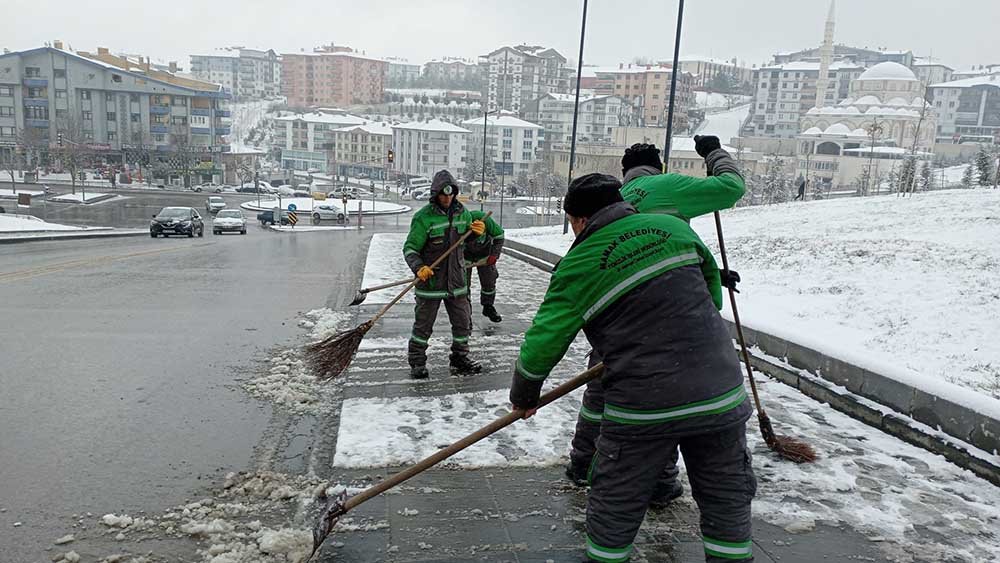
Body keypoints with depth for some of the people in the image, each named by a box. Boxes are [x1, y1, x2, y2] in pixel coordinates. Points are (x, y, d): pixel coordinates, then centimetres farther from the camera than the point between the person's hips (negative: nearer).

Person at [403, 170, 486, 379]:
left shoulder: (461, 212, 5)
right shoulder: (424, 217, -13)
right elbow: (410, 248, -12)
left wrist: (476, 232, -3)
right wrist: (418, 267, -29)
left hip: (455, 279, 5)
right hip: (430, 279, -5)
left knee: (463, 322, 14)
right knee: (423, 324, 5)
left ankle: (460, 359, 31)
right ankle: (416, 362, 21)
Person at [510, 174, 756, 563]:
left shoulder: (578, 266, -4)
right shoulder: (672, 226, 6)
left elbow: (543, 341, -1)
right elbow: (712, 287, 17)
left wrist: (523, 395, 15)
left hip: (643, 405, -3)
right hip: (721, 394, 4)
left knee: (614, 508, 15)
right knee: (727, 502, 20)